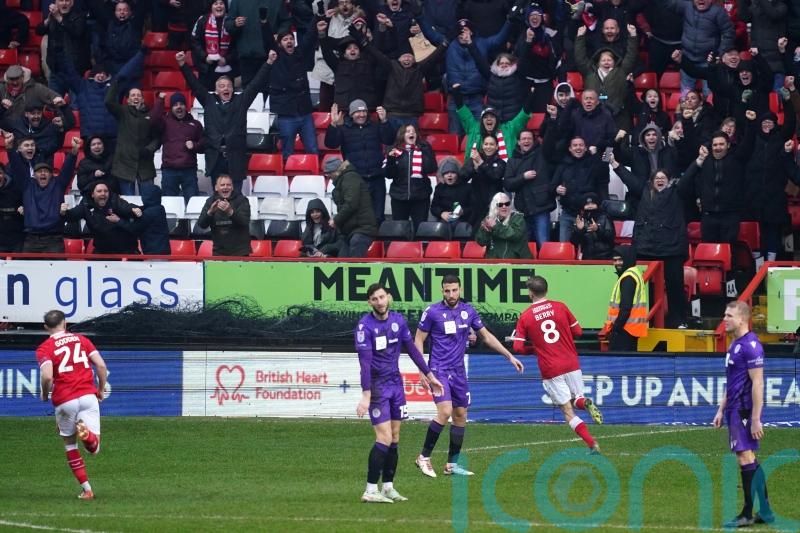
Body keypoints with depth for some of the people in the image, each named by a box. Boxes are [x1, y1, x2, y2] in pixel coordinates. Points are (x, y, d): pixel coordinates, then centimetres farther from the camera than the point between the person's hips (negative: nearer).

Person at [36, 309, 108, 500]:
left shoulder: (44, 348, 1)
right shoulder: (81, 340, 12)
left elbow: (47, 376, -16)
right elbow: (101, 366, 2)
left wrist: (44, 394, 5)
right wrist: (101, 390, 16)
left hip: (64, 401, -1)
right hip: (88, 397, 1)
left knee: (70, 445, 19)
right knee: (94, 448, -2)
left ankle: (86, 489, 13)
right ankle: (87, 433, -38)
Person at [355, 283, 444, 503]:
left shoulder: (398, 320, 3)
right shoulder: (365, 326, -15)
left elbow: (412, 349, 14)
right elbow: (365, 362, -21)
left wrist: (429, 375, 15)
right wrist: (366, 395, -28)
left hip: (396, 383, 6)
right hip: (377, 385, -6)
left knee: (394, 437, 7)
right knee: (384, 438, -13)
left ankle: (388, 487, 14)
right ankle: (370, 491, -9)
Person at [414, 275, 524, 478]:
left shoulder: (468, 311, 5)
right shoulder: (432, 312, -7)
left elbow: (487, 336, 16)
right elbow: (419, 340, -1)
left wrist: (510, 356, 13)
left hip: (458, 371, 5)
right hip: (439, 370, -5)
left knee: (460, 415, 6)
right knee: (445, 412, -20)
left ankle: (452, 464, 15)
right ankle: (424, 457, -8)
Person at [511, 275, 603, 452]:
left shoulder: (525, 317, -2)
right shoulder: (560, 307, 2)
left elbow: (518, 347, -4)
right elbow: (578, 332, 8)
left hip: (550, 370, -2)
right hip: (571, 364, 2)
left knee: (567, 410, 3)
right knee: (577, 399, 19)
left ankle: (592, 444, -12)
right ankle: (585, 403, -18)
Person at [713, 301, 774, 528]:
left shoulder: (750, 345, -14)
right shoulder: (735, 345, 16)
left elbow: (757, 384, -18)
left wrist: (756, 419, -20)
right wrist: (721, 410, 22)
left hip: (745, 411, -10)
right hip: (735, 410, 10)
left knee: (745, 458, -8)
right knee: (749, 459, 11)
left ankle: (747, 514, -6)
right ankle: (765, 512, 15)